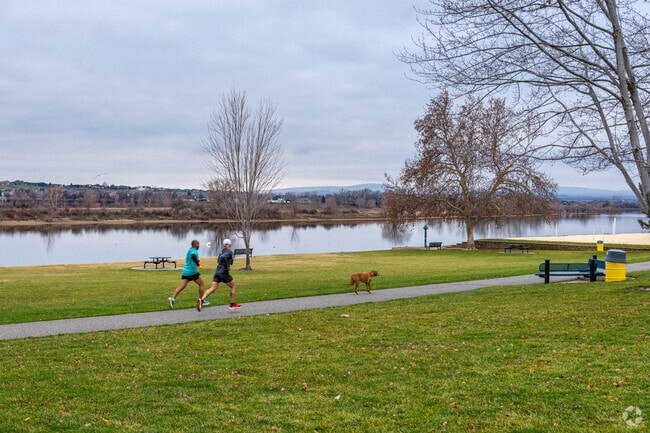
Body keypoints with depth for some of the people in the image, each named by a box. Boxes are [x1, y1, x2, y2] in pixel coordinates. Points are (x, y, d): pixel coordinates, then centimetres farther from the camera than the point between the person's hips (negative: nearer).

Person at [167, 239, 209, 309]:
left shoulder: (189, 250, 20)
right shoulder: (194, 251, -8)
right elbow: (193, 256, -30)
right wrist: (198, 264, -16)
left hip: (185, 271, 8)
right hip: (192, 271, -8)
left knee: (181, 286, -3)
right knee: (201, 284, 11)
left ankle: (172, 298, -23)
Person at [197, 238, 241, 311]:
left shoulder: (222, 252, 17)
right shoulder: (229, 252, -6)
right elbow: (222, 257, -24)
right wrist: (227, 267, -16)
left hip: (217, 272, 7)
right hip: (224, 273, -7)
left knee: (212, 289, -2)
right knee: (233, 287, 12)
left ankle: (201, 300, -23)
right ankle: (232, 304, 14)